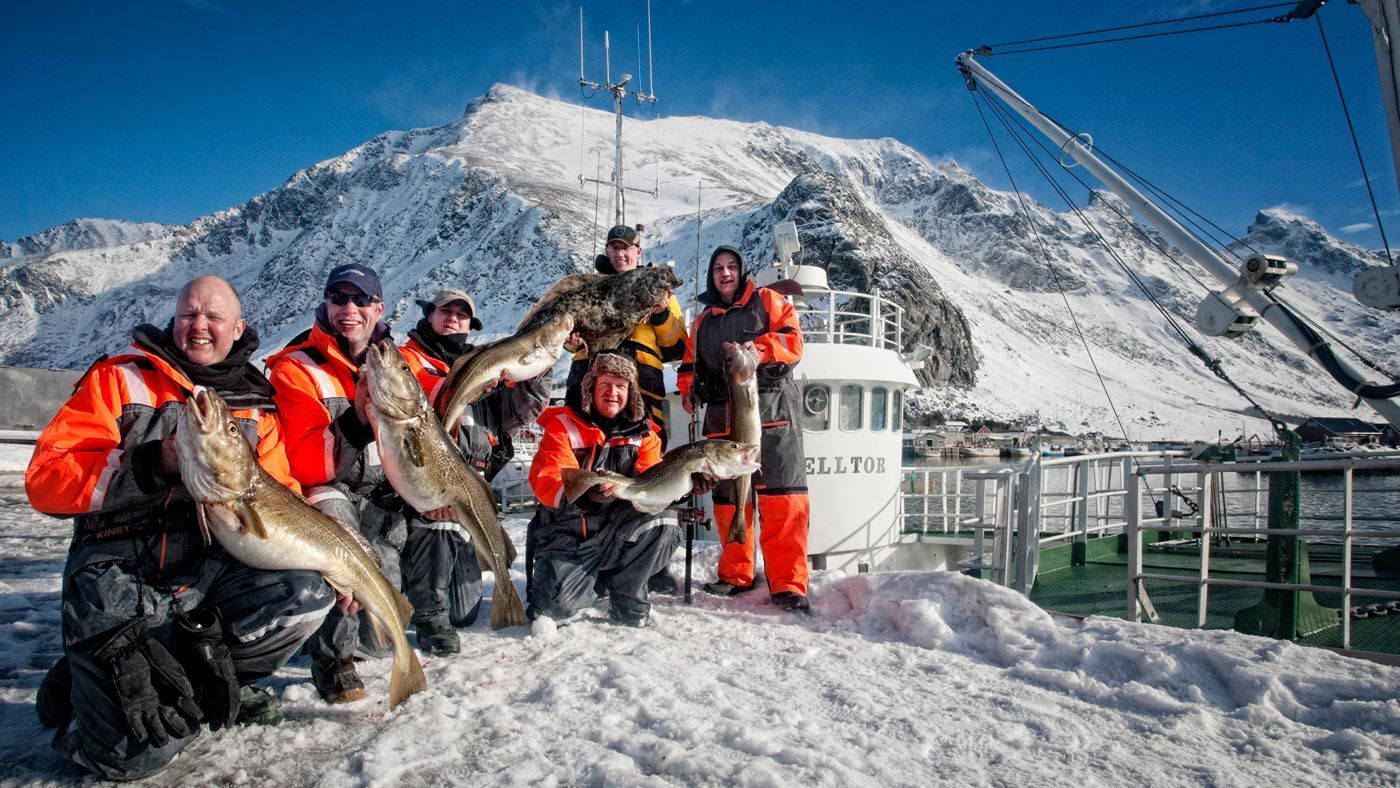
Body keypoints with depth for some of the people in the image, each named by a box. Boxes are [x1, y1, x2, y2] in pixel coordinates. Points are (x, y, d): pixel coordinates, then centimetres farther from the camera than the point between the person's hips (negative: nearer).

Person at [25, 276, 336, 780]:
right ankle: (79, 687, 14)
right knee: (137, 751, -21)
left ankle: (205, 682, -3)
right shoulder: (120, 379, 4)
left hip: (209, 571, 4)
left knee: (308, 596, -28)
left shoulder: (256, 407, 13)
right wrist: (154, 464, -20)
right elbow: (44, 480, -5)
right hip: (118, 575, -3)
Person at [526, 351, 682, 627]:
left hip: (618, 534, 2)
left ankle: (627, 599, -3)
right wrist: (586, 492, -38)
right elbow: (546, 483, -18)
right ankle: (596, 579, 13)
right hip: (567, 534, -2)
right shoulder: (563, 426, -5)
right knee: (556, 605, -23)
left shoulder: (642, 433, 5)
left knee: (664, 525, -27)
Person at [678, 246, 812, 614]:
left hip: (770, 410, -5)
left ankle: (788, 585, -12)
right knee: (728, 499, 7)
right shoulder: (703, 321, 24)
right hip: (722, 417, 5)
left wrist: (755, 349, -17)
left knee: (782, 498, -13)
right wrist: (688, 390, 6)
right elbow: (690, 364, 26)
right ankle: (736, 575, 19)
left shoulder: (767, 301, 9)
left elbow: (792, 342, -2)